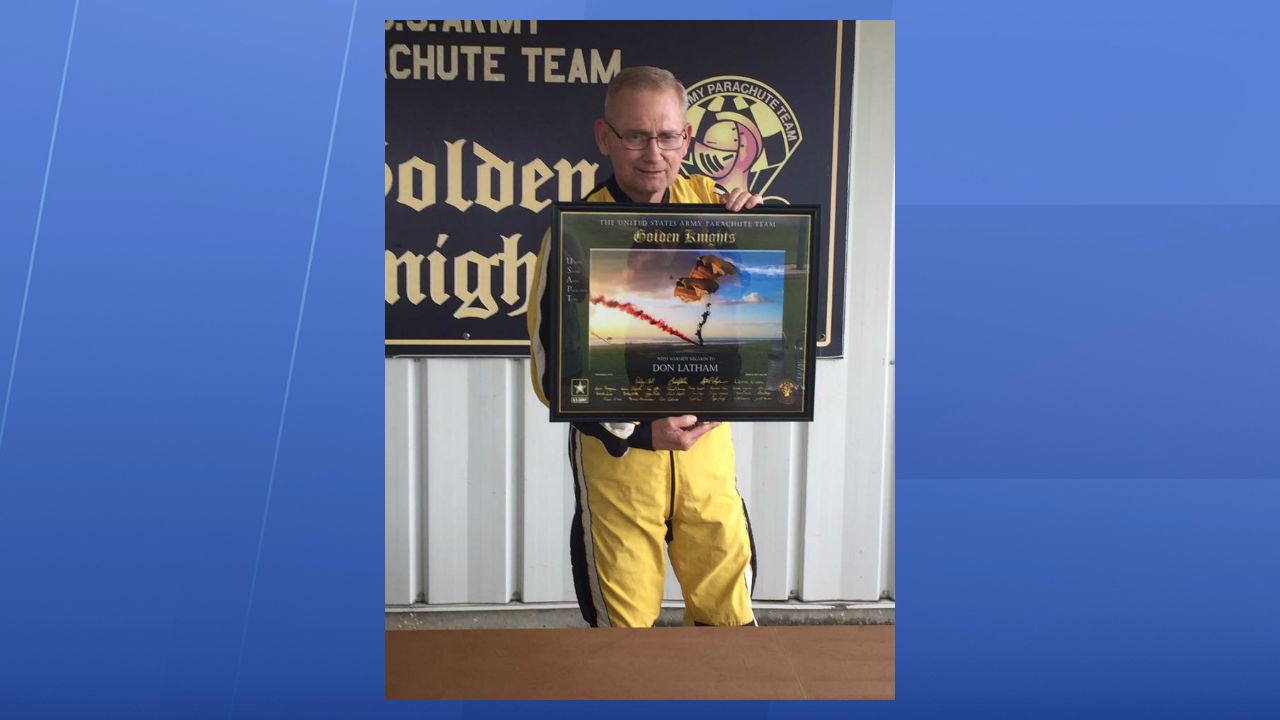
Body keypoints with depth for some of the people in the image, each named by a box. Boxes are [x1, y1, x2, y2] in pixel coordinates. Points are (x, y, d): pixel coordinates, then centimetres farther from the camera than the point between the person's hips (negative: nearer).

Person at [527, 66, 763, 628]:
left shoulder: (709, 200, -2)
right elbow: (552, 369, -11)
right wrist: (640, 432, -20)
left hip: (706, 436, 3)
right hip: (616, 444, -3)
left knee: (727, 601, 16)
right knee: (622, 611, 13)